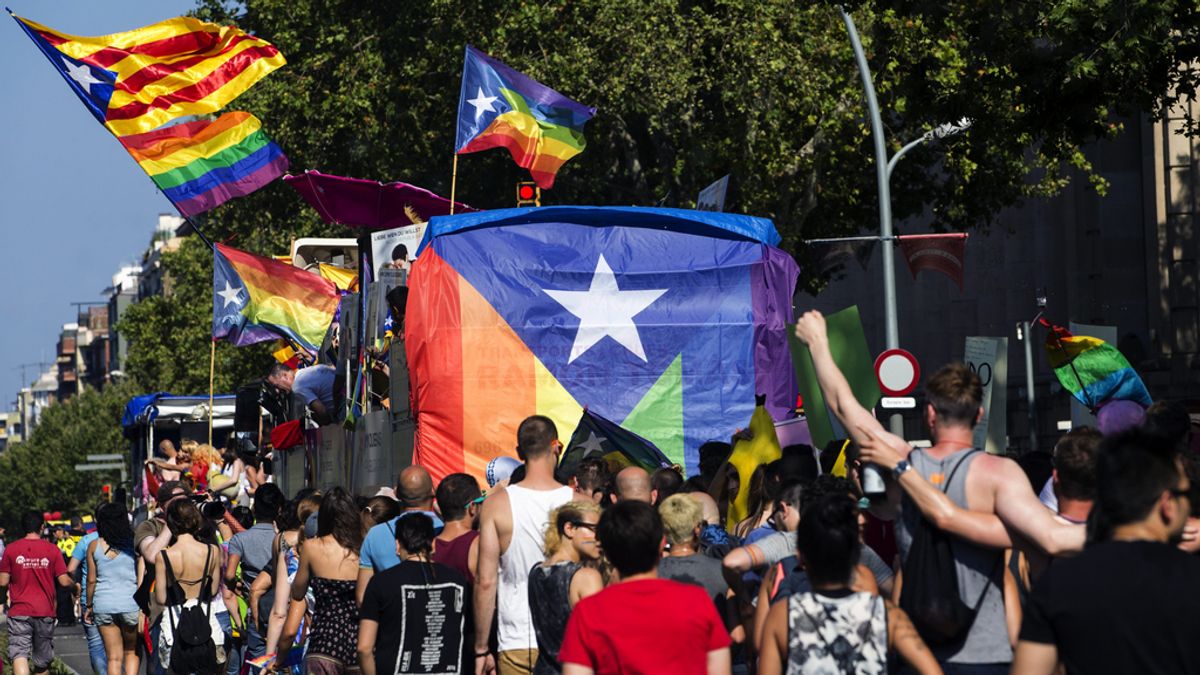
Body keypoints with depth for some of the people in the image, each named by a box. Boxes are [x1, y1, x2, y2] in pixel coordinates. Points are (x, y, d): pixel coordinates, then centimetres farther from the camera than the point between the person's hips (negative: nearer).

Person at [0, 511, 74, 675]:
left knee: (19, 655, -11)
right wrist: (75, 585, 20)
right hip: (45, 612, 2)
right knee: (42, 661, 15)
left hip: (19, 611, -2)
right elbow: (64, 581, -3)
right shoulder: (52, 549, -1)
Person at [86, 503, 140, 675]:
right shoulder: (133, 544, -1)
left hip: (104, 604, 1)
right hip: (130, 603, -1)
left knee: (114, 657, 6)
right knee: (132, 653, 14)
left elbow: (91, 580, 4)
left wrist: (89, 606, 16)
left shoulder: (94, 546, 2)